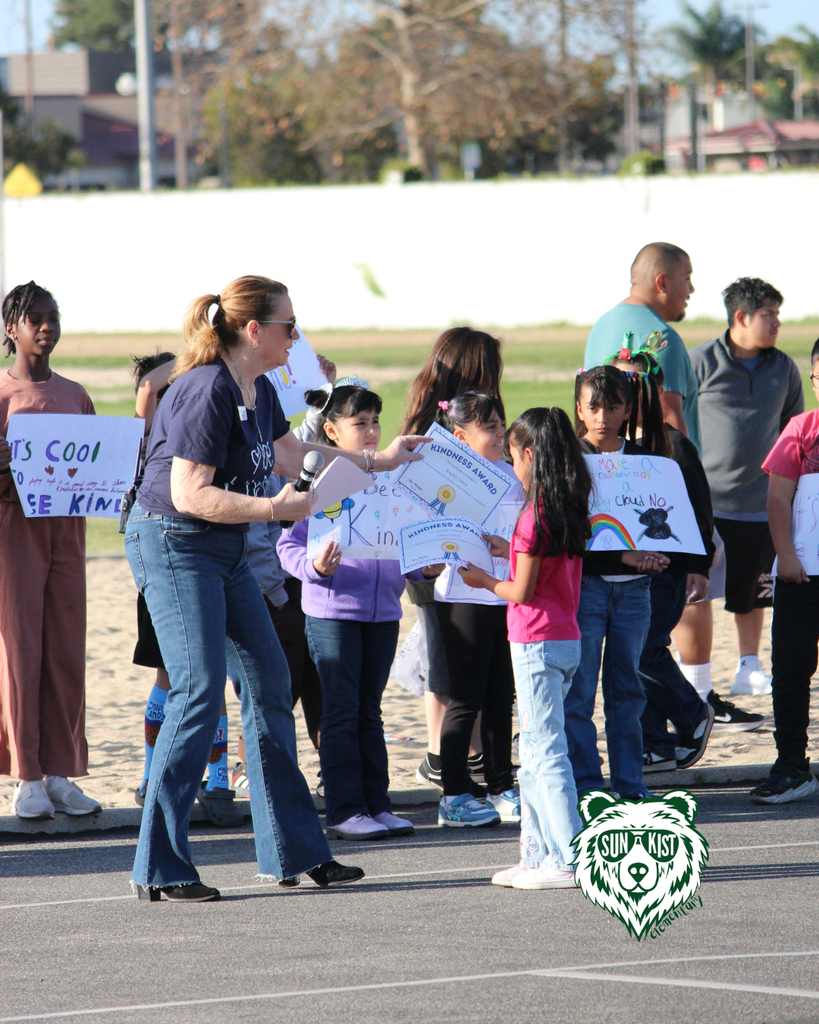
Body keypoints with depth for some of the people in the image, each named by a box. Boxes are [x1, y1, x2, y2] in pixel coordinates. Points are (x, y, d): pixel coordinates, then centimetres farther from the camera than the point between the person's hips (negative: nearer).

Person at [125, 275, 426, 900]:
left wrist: (378, 461, 28)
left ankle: (295, 851, 20)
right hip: (174, 548, -10)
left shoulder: (259, 391, 9)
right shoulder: (207, 391, -21)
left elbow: (293, 455, 26)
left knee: (269, 684, 11)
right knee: (200, 692, -15)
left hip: (226, 551, 10)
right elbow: (191, 495, -24)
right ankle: (160, 868, -11)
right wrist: (276, 509, -24)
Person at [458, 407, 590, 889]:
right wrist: (511, 551, 19)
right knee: (536, 754, 15)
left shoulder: (535, 514, -16)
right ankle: (539, 853, 18)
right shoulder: (571, 510, 9)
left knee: (546, 752, -7)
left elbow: (523, 591, -15)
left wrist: (486, 581, 2)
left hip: (537, 645, -9)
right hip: (567, 640, 9)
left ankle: (569, 861, -9)